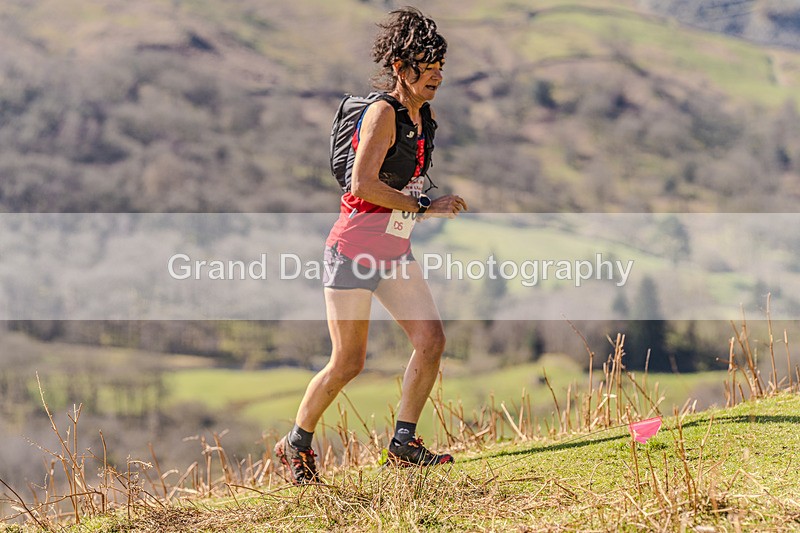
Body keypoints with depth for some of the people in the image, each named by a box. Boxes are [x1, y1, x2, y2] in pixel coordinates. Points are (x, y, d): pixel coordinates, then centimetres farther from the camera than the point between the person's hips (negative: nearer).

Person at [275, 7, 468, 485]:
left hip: (395, 252, 8)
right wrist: (425, 207, -22)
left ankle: (404, 442, 5)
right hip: (354, 250, -8)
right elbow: (363, 184, -26)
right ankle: (297, 442, 18)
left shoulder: (427, 118, 9)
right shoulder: (383, 113, -17)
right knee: (349, 362, -3)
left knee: (432, 340, -6)